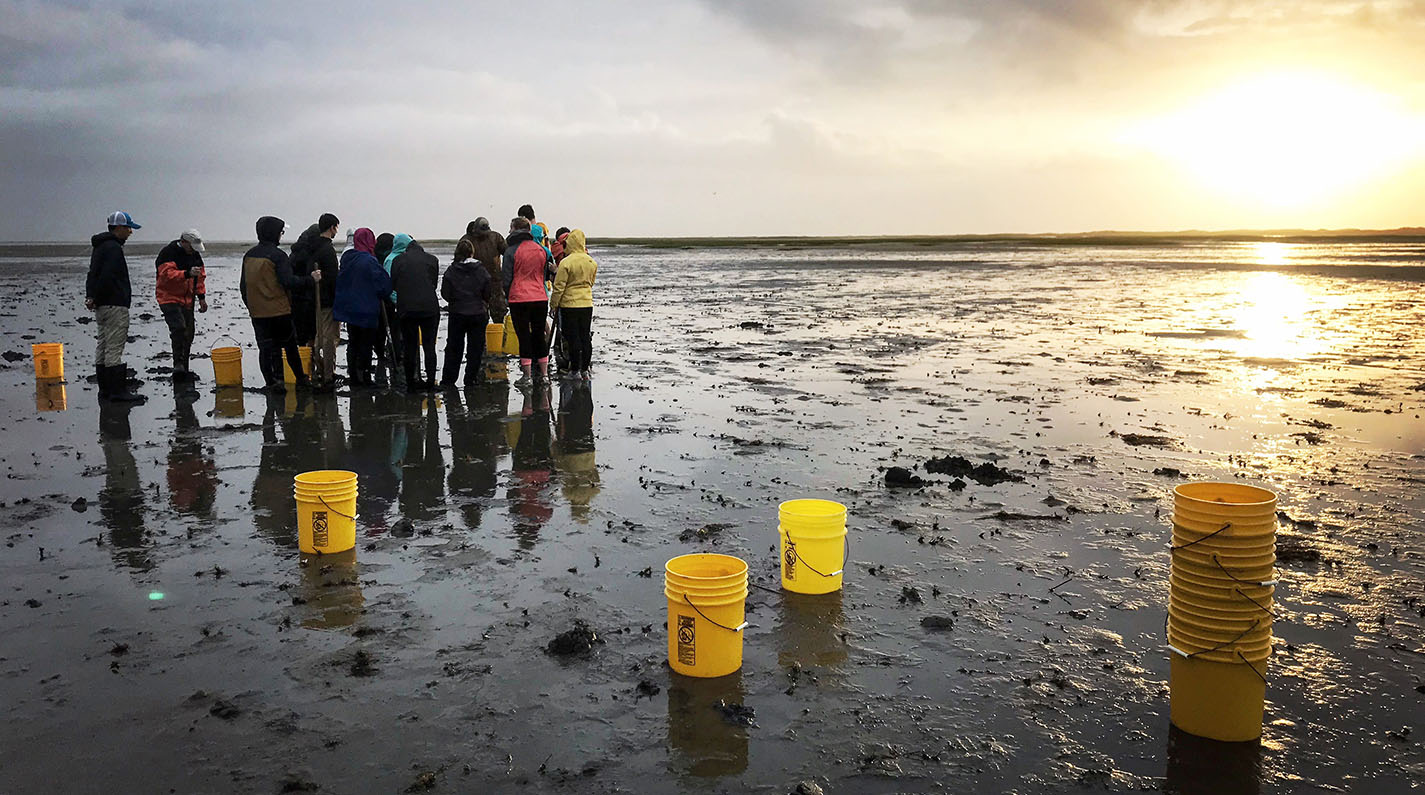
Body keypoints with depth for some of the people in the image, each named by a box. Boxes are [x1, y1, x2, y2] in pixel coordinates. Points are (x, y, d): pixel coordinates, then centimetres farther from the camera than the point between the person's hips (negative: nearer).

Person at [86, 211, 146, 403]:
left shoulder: (100, 247, 20)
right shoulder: (114, 248, -13)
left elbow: (93, 274, 20)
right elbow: (107, 276, -22)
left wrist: (91, 297, 9)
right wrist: (95, 299, -13)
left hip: (101, 307, 11)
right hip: (115, 305, -10)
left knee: (103, 347, 11)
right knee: (114, 348, -10)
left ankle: (105, 390, 15)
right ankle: (118, 391, -10)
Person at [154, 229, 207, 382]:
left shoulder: (195, 255, 11)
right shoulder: (168, 253, -12)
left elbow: (200, 277, 21)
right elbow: (168, 274, -25)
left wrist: (201, 297, 15)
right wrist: (187, 273, -38)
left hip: (187, 301, 7)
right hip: (169, 298, -7)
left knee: (188, 335, 7)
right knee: (179, 328, -25)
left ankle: (183, 370, 16)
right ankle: (178, 363, -22)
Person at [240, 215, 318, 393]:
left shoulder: (249, 255, 9)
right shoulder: (277, 255, -12)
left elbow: (243, 285, 13)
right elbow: (288, 281, -20)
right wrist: (311, 280, -10)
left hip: (257, 312, 5)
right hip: (279, 310, -5)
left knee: (265, 347, 7)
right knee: (290, 346, 7)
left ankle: (271, 383, 5)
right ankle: (301, 380, 15)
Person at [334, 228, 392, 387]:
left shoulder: (346, 257, 3)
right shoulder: (369, 261, -18)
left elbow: (340, 280, 13)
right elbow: (384, 284, -15)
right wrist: (380, 296, 5)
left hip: (348, 308, 6)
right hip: (367, 310, -6)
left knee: (353, 343, 14)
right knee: (366, 344, 3)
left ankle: (353, 376, 18)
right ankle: (364, 376, 5)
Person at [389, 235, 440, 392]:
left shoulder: (397, 260, 2)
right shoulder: (432, 259, 5)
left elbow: (391, 285, 5)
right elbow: (434, 283, 11)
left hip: (406, 309, 0)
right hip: (430, 307, 0)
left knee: (410, 347, 7)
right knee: (429, 346, 7)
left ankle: (410, 383, 9)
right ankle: (430, 381, 4)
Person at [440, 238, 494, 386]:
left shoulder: (451, 271, -8)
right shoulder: (481, 270, -5)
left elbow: (445, 293, -7)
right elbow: (488, 294, -2)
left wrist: (455, 301, 13)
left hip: (457, 314, 0)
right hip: (478, 313, 0)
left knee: (454, 346, 10)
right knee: (476, 347, 8)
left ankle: (448, 379, 12)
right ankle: (471, 378, 9)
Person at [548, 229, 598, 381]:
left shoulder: (566, 262, -14)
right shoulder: (592, 262, 2)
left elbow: (559, 287, -11)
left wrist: (553, 305, -1)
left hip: (569, 304, -5)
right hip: (587, 304, 5)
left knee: (573, 338, 2)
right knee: (586, 337, 10)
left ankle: (575, 371, 4)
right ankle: (585, 370, 15)